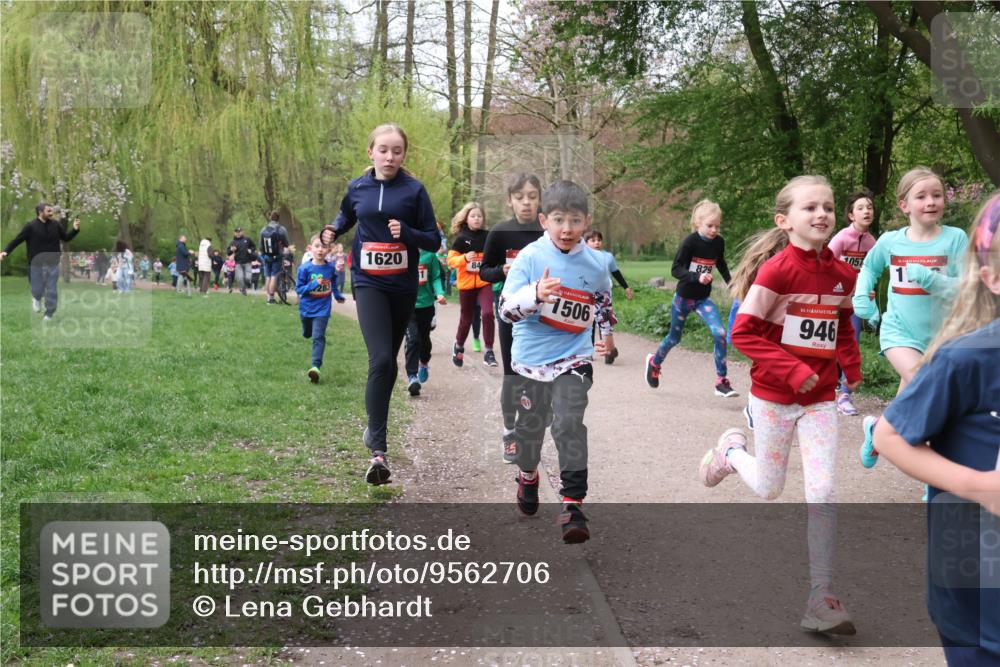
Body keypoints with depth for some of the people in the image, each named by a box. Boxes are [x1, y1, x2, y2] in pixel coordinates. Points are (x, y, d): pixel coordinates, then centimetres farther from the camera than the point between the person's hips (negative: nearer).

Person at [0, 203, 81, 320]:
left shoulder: (56, 224, 1)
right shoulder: (30, 226, -9)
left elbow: (66, 237, 11)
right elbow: (16, 240, -7)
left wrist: (75, 229, -6)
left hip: (53, 264, 3)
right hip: (36, 264, -2)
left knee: (52, 291, 3)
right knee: (38, 290, 5)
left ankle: (48, 315, 16)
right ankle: (36, 299, 42)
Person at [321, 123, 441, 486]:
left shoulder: (414, 190, -4)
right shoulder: (357, 187, 2)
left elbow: (433, 240, -3)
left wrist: (406, 232, -22)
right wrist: (333, 231, 4)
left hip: (403, 287, 1)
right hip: (369, 283, -1)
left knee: (389, 362, 15)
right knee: (380, 360, -17)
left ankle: (376, 425, 39)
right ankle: (378, 451, -19)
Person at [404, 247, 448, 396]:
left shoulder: (429, 254, -3)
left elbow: (436, 277, 1)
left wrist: (439, 293, -15)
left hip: (426, 304, 3)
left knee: (424, 338, 19)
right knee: (412, 340, -15)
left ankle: (424, 364, 47)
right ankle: (412, 377, -14)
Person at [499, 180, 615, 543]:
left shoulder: (596, 263, -2)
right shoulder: (529, 257, -11)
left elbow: (604, 297, 21)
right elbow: (506, 308, -19)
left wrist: (607, 332, 30)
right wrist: (535, 293, -37)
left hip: (574, 358, 0)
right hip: (530, 358, 0)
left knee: (570, 426, -12)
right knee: (530, 424, 15)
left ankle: (573, 504, -7)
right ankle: (527, 475, 45)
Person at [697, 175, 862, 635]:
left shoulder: (842, 274, 2)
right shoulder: (778, 270, -16)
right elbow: (743, 332, -16)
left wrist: (851, 365, 6)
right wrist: (793, 370, -21)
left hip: (820, 399, 4)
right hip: (774, 396, -4)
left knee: (822, 495, -4)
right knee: (769, 489, 12)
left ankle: (821, 598, 6)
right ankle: (732, 450, 45)